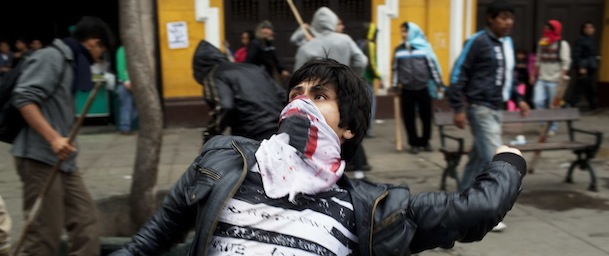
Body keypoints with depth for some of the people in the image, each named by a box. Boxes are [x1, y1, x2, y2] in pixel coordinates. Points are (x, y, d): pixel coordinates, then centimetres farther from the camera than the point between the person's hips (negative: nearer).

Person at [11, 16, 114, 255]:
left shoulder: (71, 62, 17)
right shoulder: (51, 57, -9)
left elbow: (59, 112, 16)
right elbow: (24, 98, -19)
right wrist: (53, 138, -24)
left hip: (62, 160, 9)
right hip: (40, 157, -9)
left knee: (85, 220, 9)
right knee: (44, 233, -4)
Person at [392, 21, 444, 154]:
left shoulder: (424, 47, 1)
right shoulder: (399, 49, 6)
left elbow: (432, 66, 3)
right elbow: (396, 69, 11)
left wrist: (438, 84, 2)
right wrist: (395, 84, 6)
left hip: (423, 88, -1)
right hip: (406, 90, 1)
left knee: (426, 116, 6)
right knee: (409, 118, 5)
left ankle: (425, 141, 23)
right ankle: (414, 143, 17)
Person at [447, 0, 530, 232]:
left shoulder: (508, 42, 13)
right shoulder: (478, 41, -12)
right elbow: (458, 74, -12)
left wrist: (518, 98, 15)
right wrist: (458, 108, -15)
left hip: (497, 108, 8)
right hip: (481, 108, -8)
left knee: (479, 156, 12)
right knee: (494, 159, -10)